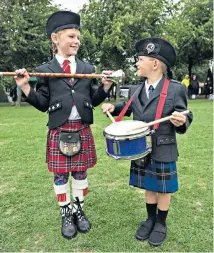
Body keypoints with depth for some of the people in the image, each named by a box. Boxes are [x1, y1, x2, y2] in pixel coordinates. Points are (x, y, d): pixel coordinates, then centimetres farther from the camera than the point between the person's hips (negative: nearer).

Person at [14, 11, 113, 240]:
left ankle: (79, 211, 32)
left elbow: (94, 101, 8)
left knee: (80, 171, 13)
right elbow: (43, 105, -1)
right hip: (59, 131, -2)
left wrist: (105, 86, -7)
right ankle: (66, 215, 28)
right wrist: (26, 88, -14)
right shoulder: (45, 70, 1)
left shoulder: (87, 69, 8)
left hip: (82, 130, 2)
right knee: (60, 174, 8)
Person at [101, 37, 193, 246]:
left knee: (163, 189, 13)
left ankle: (161, 224, 36)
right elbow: (130, 108, 19)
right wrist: (114, 107, 3)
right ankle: (150, 220, 41)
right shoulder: (135, 90, 3)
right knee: (148, 187, 20)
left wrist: (181, 121, -32)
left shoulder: (176, 89, -12)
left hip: (163, 152, -4)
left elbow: (182, 119, -9)